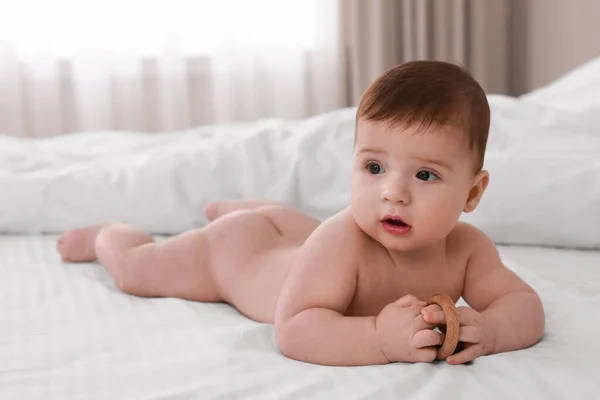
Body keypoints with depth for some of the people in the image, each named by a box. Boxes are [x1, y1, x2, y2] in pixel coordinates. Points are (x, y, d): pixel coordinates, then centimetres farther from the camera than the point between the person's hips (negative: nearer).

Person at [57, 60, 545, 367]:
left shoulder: (466, 247, -32)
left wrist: (486, 330, -54)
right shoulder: (341, 242, -47)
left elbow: (527, 308, -32)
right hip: (234, 248, -5)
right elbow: (293, 330, -51)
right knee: (134, 268, 15)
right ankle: (107, 235, 48)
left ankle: (228, 207, 69)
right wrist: (378, 337, -65)